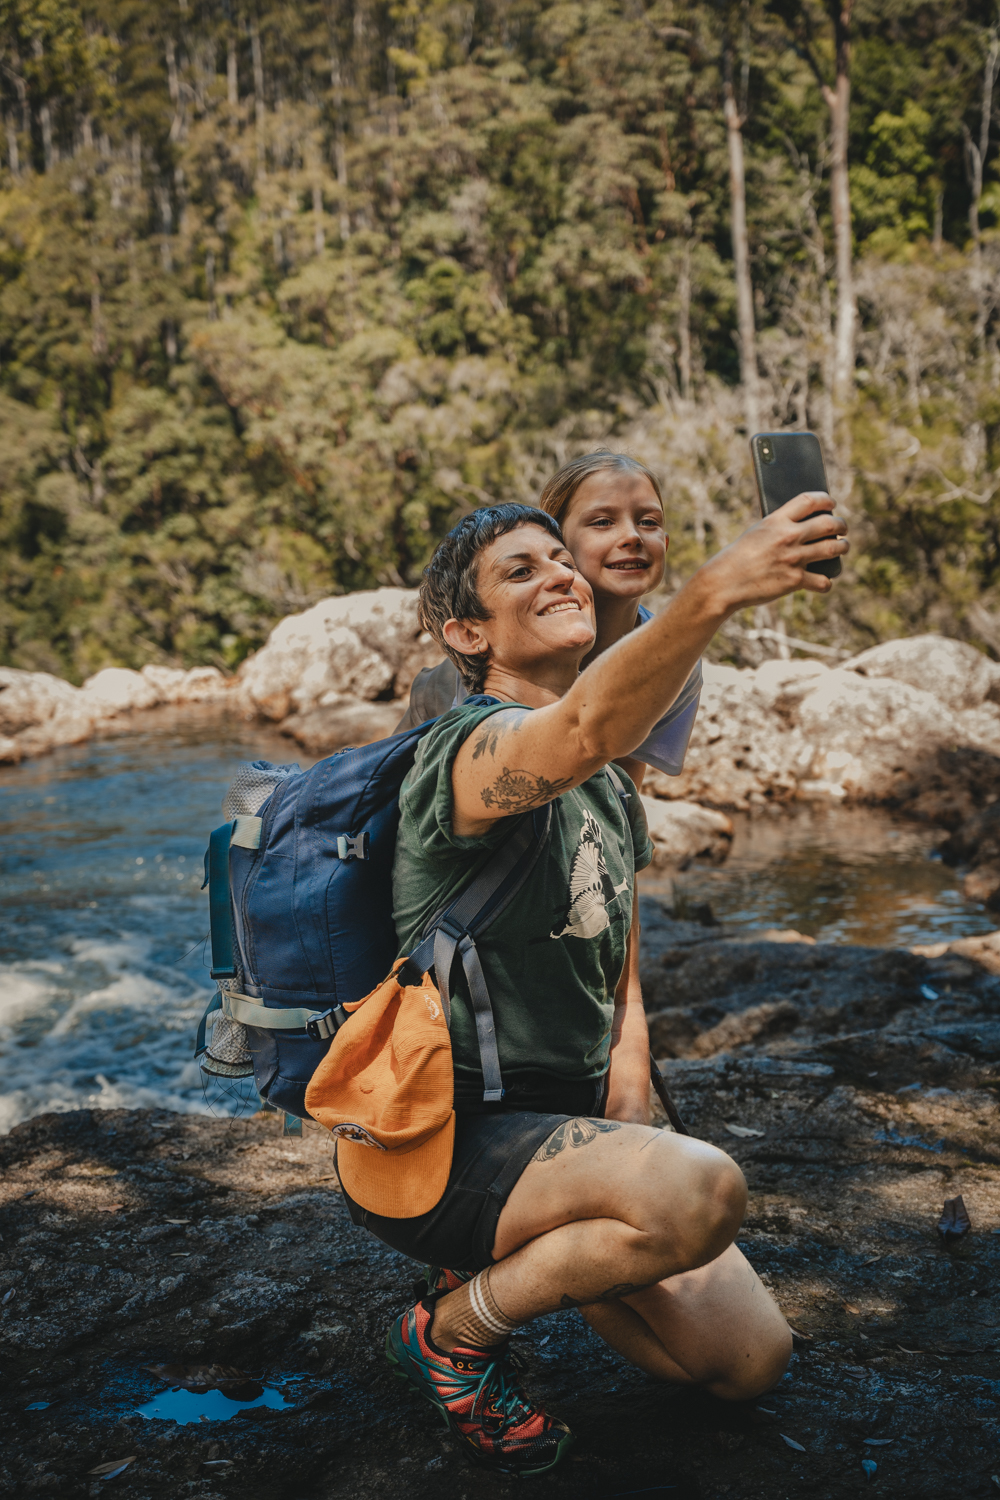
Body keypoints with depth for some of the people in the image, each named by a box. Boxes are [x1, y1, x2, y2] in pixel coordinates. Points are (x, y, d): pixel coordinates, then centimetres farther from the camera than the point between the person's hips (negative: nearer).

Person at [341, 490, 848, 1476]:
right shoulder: (472, 749, -18)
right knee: (702, 1191, -32)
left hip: (561, 1121, 8)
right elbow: (584, 733, -43)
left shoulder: (613, 801, 11)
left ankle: (521, 1250, 21)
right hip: (443, 1143, -8)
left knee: (751, 1361, 2)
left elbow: (620, 1000, 12)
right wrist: (716, 588, -58)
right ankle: (454, 1329, -5)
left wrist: (628, 1149, -4)